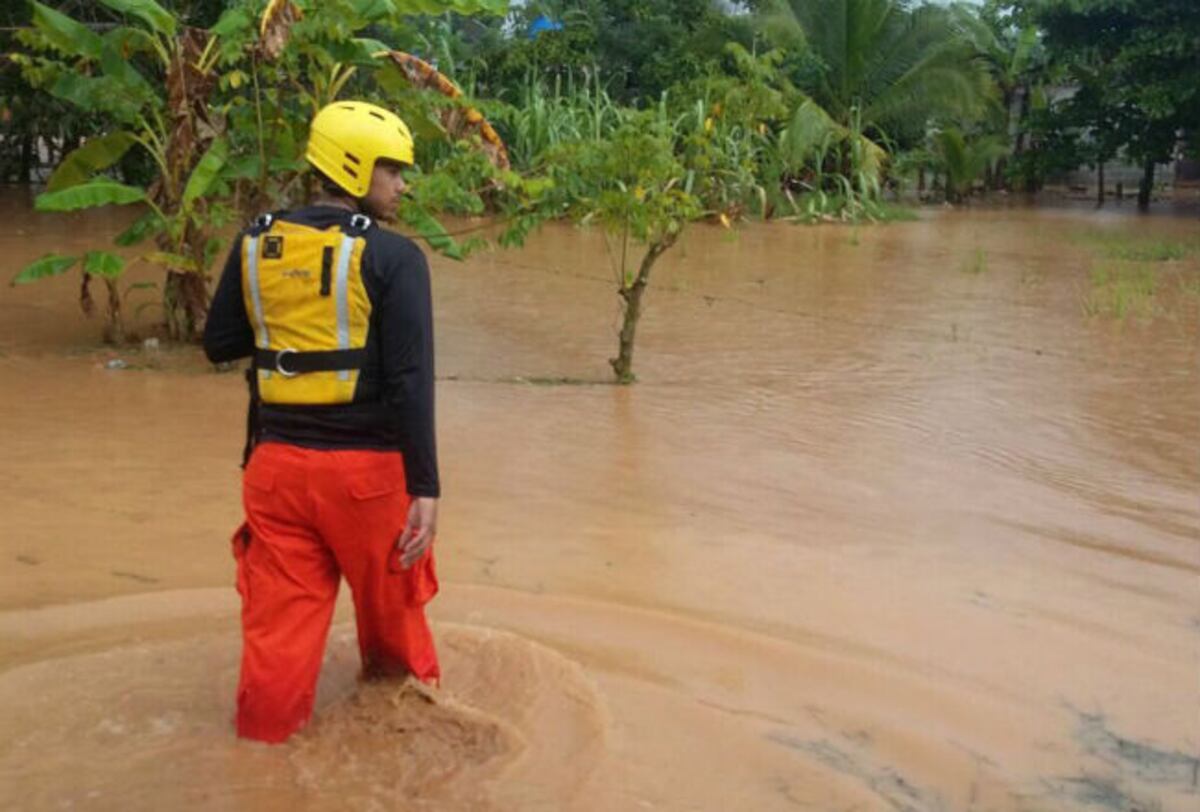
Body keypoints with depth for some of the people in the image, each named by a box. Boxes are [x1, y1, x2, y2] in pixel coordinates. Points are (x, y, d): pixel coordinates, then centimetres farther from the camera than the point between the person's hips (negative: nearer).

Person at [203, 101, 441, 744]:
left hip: (276, 463, 4)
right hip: (365, 467, -3)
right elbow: (411, 381, -16)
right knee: (390, 605, 18)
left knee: (278, 618, 11)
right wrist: (425, 488, -15)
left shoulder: (257, 243, 5)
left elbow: (218, 344, 12)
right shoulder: (392, 257, -10)